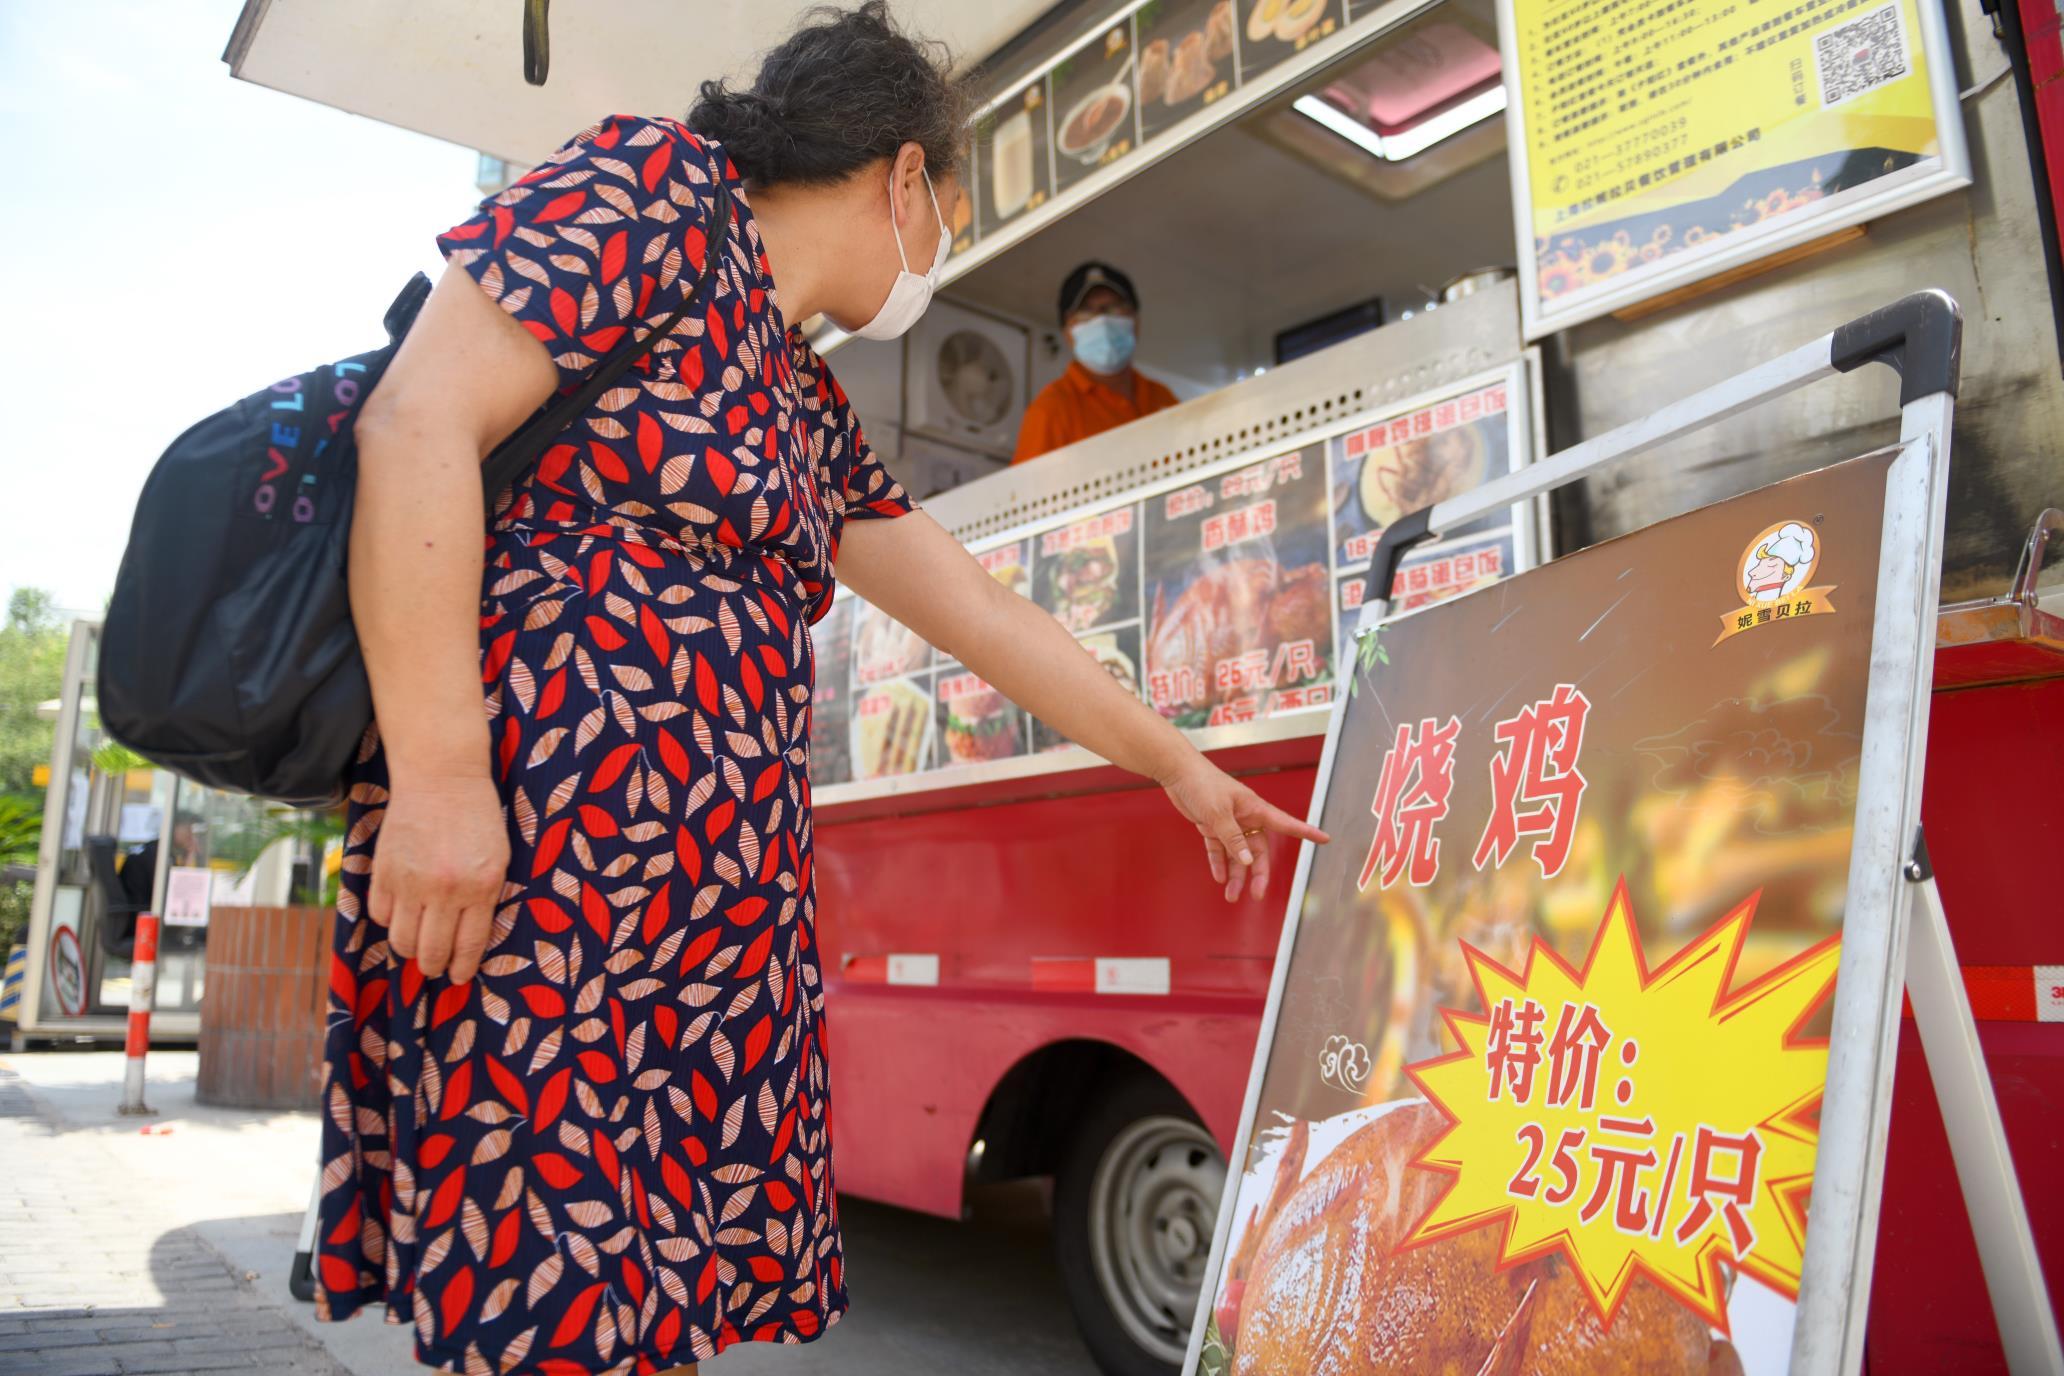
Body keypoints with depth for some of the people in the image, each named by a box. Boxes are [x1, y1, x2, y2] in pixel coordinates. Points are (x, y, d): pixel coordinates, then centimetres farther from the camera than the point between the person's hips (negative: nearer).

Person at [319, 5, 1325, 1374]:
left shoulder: (814, 415, 22)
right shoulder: (650, 188, -1)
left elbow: (984, 615, 24)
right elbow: (419, 417, -12)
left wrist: (1181, 766, 29)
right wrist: (436, 770, -20)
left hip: (718, 892, 8)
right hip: (540, 852, -8)